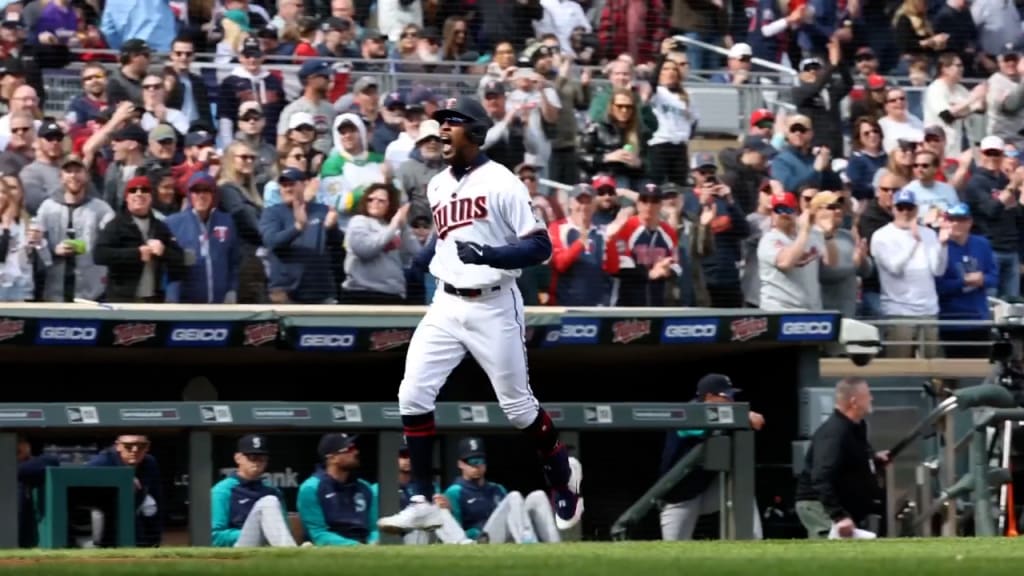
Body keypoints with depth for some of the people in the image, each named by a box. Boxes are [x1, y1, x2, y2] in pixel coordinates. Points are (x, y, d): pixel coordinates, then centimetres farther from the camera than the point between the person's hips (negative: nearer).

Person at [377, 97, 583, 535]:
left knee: (517, 405, 5)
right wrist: (417, 263, 11)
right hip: (446, 305, 6)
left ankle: (563, 473, 32)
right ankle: (423, 503, -4)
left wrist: (490, 255, -29)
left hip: (494, 307, -6)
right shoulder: (437, 187, 9)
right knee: (413, 396, -8)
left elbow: (540, 247, -14)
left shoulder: (501, 183, -11)